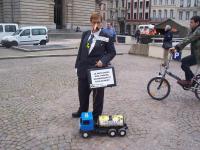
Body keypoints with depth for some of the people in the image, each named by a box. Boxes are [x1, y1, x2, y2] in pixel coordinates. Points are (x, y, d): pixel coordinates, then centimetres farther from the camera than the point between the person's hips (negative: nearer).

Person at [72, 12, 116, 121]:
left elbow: (112, 52, -2)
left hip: (98, 69, -5)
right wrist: (78, 65, 9)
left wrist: (103, 61, -17)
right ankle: (82, 111, 41)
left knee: (98, 94, 8)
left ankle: (96, 115, 26)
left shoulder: (106, 37, -6)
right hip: (84, 69, 5)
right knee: (82, 92, 19)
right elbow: (80, 51, 12)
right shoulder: (85, 35, 8)